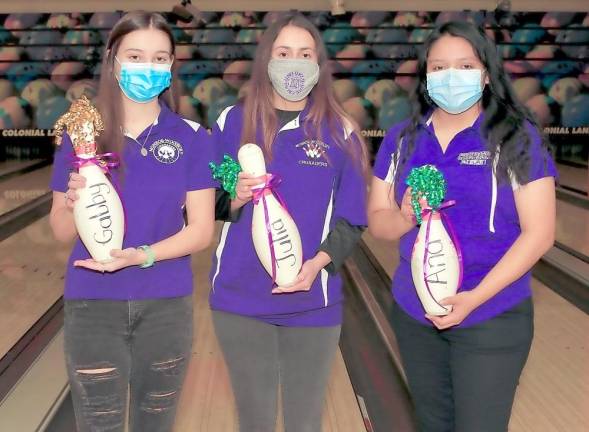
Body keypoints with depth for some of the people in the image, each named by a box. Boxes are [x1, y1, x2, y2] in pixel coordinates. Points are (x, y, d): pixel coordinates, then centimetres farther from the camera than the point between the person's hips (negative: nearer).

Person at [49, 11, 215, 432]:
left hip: (166, 305, 1)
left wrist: (142, 255, -20)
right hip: (93, 305, 0)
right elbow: (61, 230, 1)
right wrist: (76, 203, -20)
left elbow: (201, 230, -5)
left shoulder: (193, 138, -3)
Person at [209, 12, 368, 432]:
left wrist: (318, 262, -17)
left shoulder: (339, 131, -1)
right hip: (240, 300, 1)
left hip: (312, 303, 0)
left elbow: (351, 219, -1)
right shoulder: (233, 122, 1)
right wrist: (235, 198, -16)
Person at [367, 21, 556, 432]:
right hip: (414, 314, 4)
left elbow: (539, 233, -12)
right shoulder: (401, 139, 2)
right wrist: (406, 218, -20)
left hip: (492, 318, -4)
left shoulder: (518, 138, -9)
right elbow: (378, 221, 4)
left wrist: (475, 298, -21)